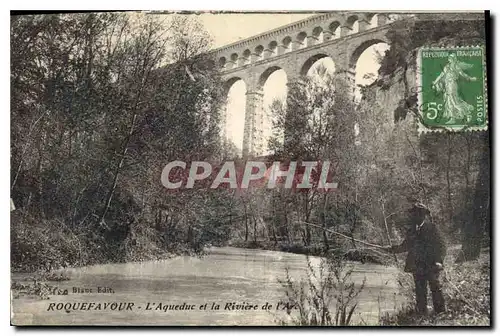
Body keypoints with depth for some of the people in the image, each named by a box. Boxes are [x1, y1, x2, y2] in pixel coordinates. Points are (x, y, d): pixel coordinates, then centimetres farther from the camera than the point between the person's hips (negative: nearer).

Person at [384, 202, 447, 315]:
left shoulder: (431, 228, -6)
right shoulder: (412, 230, 9)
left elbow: (441, 246, -7)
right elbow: (405, 246, 22)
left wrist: (439, 260, -18)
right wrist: (392, 249, 17)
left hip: (431, 266, -5)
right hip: (417, 267, 5)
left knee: (435, 288, -2)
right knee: (420, 290, 7)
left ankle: (440, 312, 7)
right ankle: (421, 312, 14)